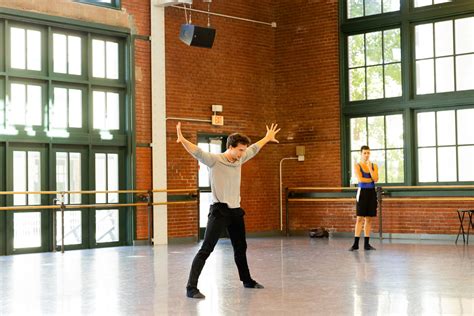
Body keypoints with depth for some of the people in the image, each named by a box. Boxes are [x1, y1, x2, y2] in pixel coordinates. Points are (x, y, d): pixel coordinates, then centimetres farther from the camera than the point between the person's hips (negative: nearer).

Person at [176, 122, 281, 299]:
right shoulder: (214, 160, -12)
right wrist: (182, 140, -46)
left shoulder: (239, 160, 8)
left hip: (236, 211, 8)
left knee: (240, 248, 22)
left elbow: (254, 149, 26)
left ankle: (247, 281, 41)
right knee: (206, 249, -13)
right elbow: (197, 152, -29)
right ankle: (191, 287, -16)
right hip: (219, 211, -8)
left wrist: (267, 138, 39)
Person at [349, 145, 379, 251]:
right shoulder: (357, 166, -1)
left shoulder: (374, 166, 9)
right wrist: (371, 180, -5)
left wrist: (369, 167, -11)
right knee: (360, 218, -6)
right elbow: (360, 179, -15)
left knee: (369, 219, 5)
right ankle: (356, 244, -5)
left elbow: (376, 179, -7)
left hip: (372, 193, 4)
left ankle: (366, 244, 10)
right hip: (362, 192, -4)